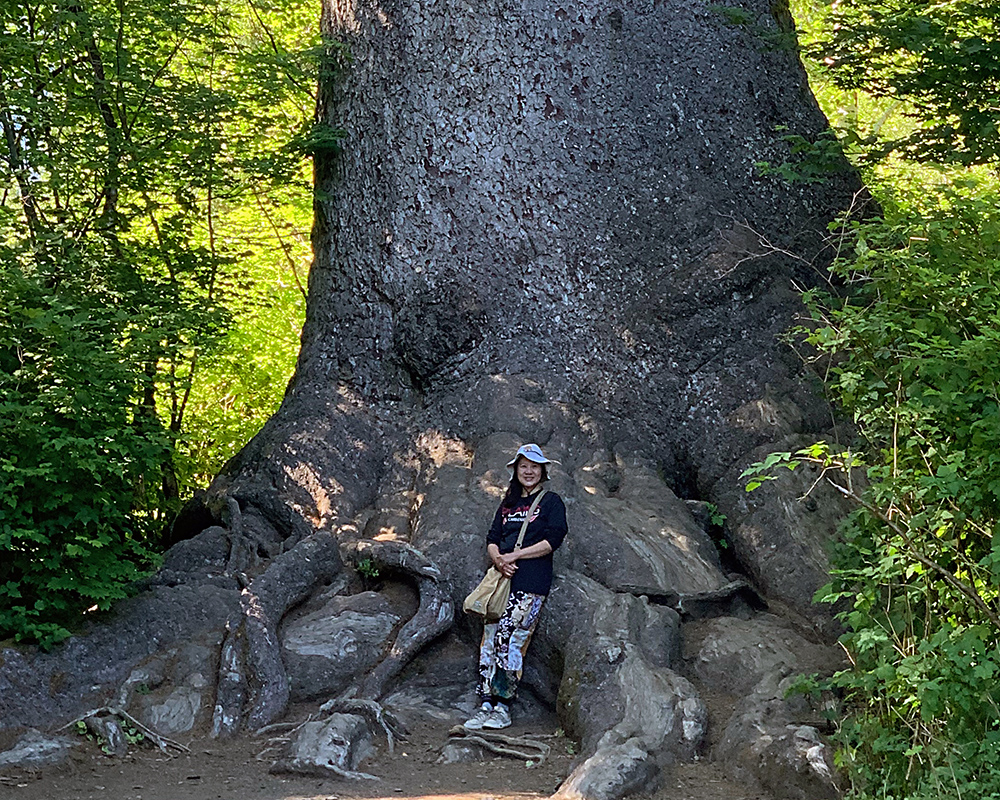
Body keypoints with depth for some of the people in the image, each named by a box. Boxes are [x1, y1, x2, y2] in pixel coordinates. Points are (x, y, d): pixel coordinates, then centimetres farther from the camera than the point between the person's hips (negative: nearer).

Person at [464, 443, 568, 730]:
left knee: (507, 639, -16)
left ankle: (503, 707, -10)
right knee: (488, 641, -3)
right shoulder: (508, 504, 23)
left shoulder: (551, 502, 6)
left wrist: (514, 556, -10)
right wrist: (498, 560, -6)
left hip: (531, 582, -6)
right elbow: (492, 539, 16)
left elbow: (552, 540, -6)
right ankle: (485, 706, -1)